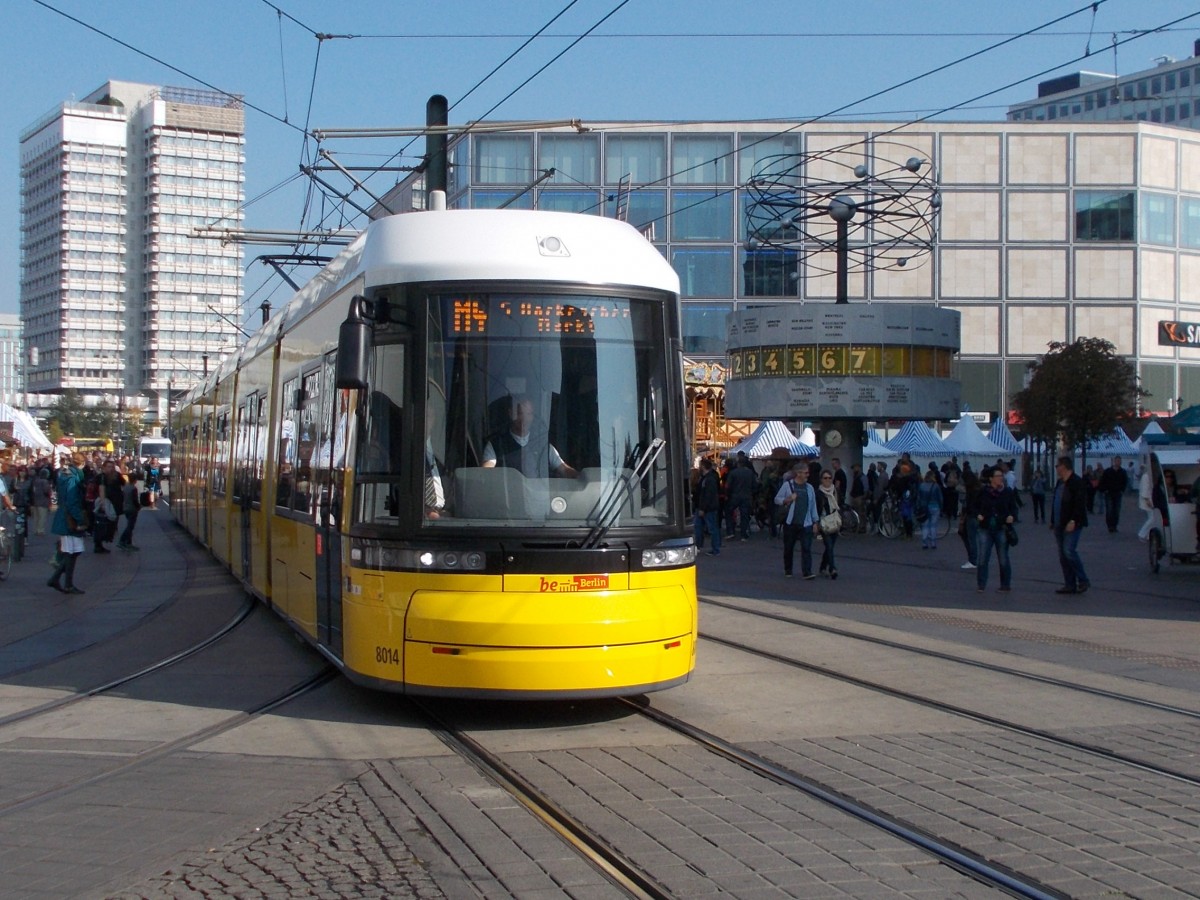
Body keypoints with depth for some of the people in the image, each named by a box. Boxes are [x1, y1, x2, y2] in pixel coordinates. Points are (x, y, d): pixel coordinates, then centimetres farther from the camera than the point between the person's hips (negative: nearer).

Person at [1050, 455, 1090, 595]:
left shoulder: (1077, 482, -12)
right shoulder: (1060, 483, 17)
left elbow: (1080, 504, -18)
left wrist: (1073, 521, -24)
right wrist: (1053, 521, 19)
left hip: (1071, 525, -9)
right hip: (1060, 525, 9)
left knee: (1069, 552, -16)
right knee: (1063, 556, 8)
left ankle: (1083, 581, -4)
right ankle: (1070, 585, 12)